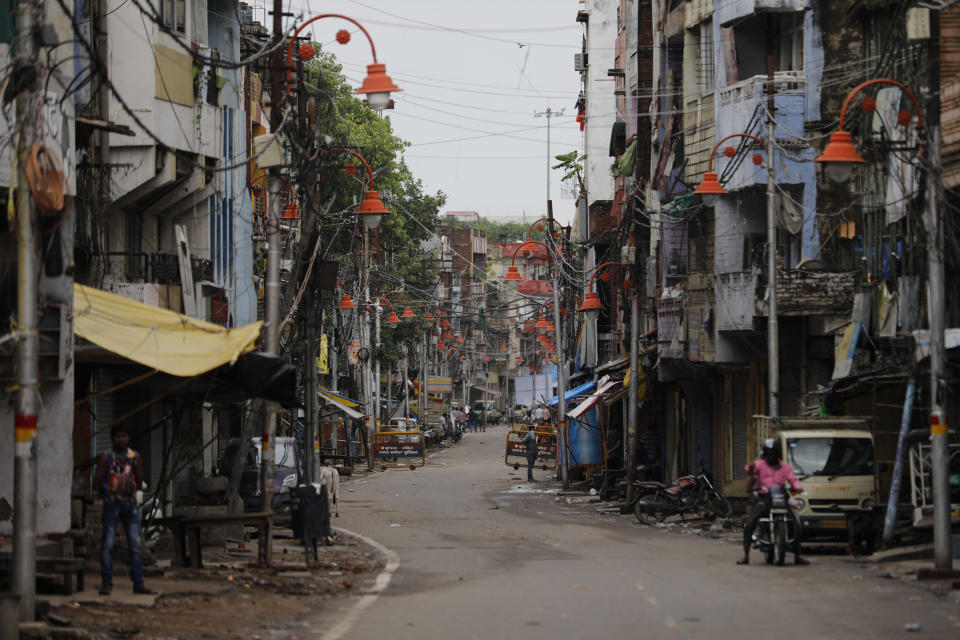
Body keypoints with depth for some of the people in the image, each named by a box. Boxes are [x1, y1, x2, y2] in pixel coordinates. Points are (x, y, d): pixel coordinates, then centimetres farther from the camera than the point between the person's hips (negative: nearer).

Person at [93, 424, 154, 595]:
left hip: (131, 504, 3)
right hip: (112, 504, -3)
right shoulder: (107, 457, 0)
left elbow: (139, 480, 10)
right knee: (108, 544, -4)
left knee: (135, 544, 0)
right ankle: (106, 583, -1)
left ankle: (138, 583, 3)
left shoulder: (134, 456, 10)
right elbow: (97, 482, -1)